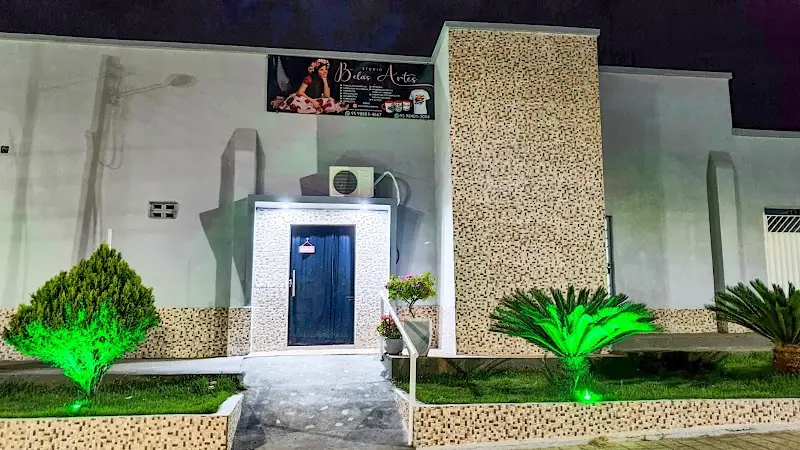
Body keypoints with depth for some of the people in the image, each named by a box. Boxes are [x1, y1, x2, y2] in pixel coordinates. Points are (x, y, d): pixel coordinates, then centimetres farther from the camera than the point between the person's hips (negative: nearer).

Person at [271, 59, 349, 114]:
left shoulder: (327, 82, 4)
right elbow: (299, 92, -16)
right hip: (305, 100, -4)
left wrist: (325, 81, -14)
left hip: (316, 101, 4)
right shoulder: (309, 79, -12)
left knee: (331, 103, -20)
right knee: (298, 103, -38)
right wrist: (312, 101, -25)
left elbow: (327, 96, -10)